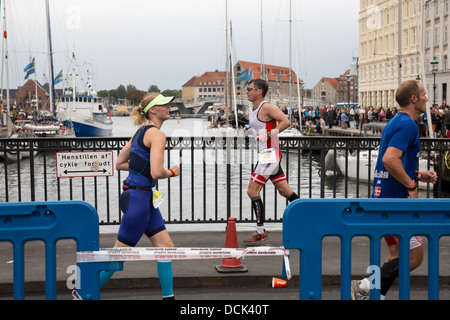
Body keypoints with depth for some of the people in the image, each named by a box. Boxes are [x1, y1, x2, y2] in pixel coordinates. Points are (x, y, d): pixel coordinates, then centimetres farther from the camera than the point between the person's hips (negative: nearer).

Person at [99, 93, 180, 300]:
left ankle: (168, 296, 15)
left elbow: (120, 164, 18)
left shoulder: (141, 132, 13)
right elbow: (157, 173, -24)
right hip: (138, 198, -10)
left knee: (166, 247, 10)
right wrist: (172, 172, -5)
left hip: (144, 198, 10)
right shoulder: (157, 135, -15)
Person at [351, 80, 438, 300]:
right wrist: (412, 186, -19)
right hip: (395, 200, -10)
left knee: (398, 256, 13)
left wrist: (418, 175, 17)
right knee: (414, 256, -5)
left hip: (383, 198, 10)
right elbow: (390, 159, -28)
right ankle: (366, 286, -7)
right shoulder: (408, 124, -14)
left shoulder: (396, 122, 18)